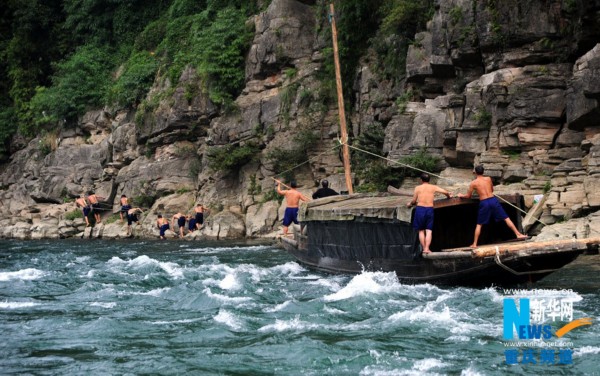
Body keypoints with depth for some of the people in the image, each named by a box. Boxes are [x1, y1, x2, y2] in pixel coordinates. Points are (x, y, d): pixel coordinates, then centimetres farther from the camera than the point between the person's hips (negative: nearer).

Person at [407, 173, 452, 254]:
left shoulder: (418, 188, 4)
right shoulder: (433, 187, 7)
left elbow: (414, 201, 4)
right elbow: (445, 192, 3)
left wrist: (410, 203, 26)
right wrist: (448, 195, 25)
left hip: (420, 208, -1)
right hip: (430, 209, 1)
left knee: (421, 230, 10)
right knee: (429, 231, 1)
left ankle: (424, 248, 7)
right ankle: (427, 248, -12)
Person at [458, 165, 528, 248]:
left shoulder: (473, 183, 2)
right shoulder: (488, 179, 10)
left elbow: (468, 196, 10)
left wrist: (461, 195, 30)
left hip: (484, 203, -2)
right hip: (493, 200, 2)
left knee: (479, 225, 8)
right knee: (506, 218, 9)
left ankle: (474, 244, 6)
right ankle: (518, 234, 7)